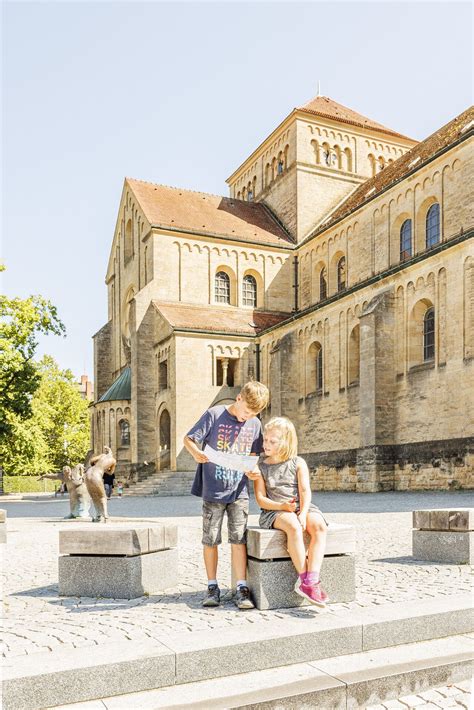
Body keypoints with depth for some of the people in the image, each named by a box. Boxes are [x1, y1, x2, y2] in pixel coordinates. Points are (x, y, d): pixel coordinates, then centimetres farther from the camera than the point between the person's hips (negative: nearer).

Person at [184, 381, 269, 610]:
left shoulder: (255, 424, 4)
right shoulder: (214, 415, -8)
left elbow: (254, 456, 12)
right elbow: (188, 438, -8)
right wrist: (196, 452, -30)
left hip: (239, 491, 2)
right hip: (212, 490, -2)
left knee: (238, 539, 0)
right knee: (210, 540, 7)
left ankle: (241, 588, 8)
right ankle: (212, 587, 20)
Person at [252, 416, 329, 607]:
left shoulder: (298, 463, 7)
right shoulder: (260, 466, 6)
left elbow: (305, 492, -3)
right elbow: (261, 499, 0)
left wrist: (303, 514, -21)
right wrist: (282, 506, -17)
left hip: (302, 507, 2)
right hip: (274, 511, -2)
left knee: (319, 526, -30)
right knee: (293, 526, -36)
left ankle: (311, 580, -34)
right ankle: (303, 577, -25)